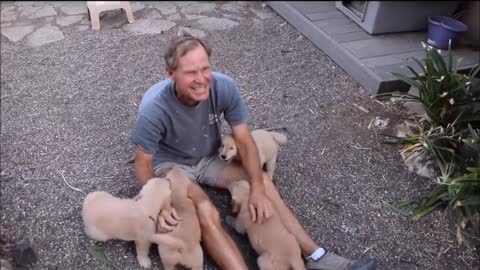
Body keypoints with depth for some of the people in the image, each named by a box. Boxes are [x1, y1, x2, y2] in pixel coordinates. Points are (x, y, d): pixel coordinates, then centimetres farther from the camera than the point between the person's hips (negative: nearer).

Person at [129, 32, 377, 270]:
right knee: (207, 213, -29)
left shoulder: (224, 87, -25)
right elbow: (143, 163, -18)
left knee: (263, 181, -12)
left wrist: (257, 190, -25)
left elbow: (244, 141, -16)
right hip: (170, 164, -4)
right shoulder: (154, 108, -33)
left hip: (209, 158, 4)